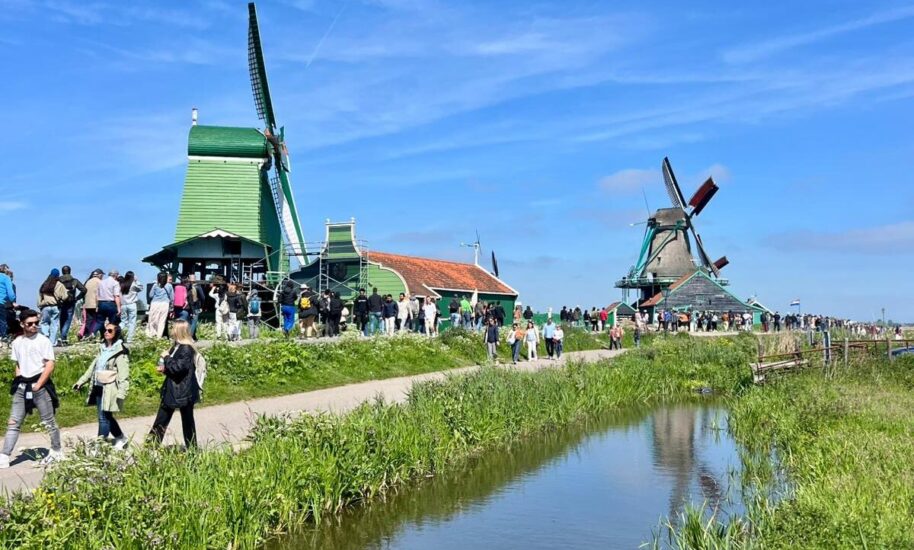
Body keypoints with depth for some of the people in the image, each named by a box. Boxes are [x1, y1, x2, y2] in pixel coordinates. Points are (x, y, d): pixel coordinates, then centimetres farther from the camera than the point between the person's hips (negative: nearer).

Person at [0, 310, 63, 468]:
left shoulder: (43, 341, -5)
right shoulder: (17, 342, 10)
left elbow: (50, 366, -10)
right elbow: (18, 364, 19)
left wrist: (38, 385, -13)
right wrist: (18, 383, 5)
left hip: (40, 385, -4)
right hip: (22, 387, 5)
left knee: (49, 421, 4)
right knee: (13, 422, 2)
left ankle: (57, 452, 17)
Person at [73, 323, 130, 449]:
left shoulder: (120, 352, -11)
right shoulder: (102, 348, 13)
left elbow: (124, 375, -16)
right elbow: (93, 366, 21)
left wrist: (121, 393, -23)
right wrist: (81, 381, 18)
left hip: (109, 389, -8)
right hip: (98, 387, 8)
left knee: (104, 417, -5)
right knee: (106, 416, 14)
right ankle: (121, 438, 29)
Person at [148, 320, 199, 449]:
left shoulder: (187, 349, -19)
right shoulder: (176, 346, 9)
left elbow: (178, 367, -26)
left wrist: (166, 357, -15)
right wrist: (164, 368, 2)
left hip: (184, 391, -9)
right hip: (171, 390, 9)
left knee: (187, 421, 4)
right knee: (161, 420, 12)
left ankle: (192, 448, 15)